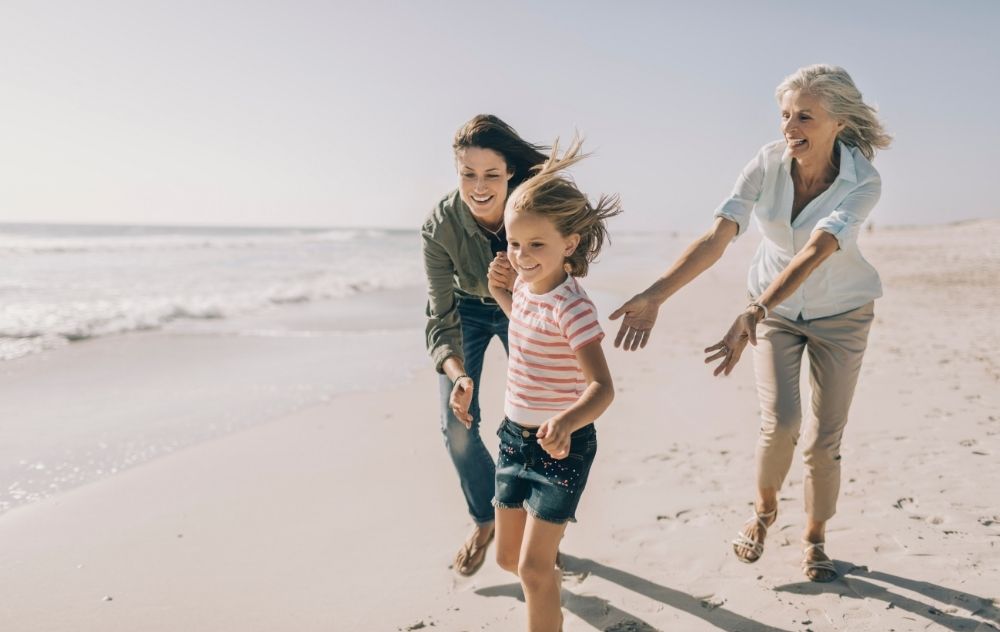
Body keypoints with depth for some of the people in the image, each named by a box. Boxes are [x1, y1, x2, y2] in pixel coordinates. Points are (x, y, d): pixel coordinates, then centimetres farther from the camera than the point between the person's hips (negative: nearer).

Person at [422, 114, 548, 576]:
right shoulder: (440, 226, -31)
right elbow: (441, 320, -29)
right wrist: (458, 375, -47)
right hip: (465, 312, 0)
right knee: (457, 425, -6)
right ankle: (486, 520, 19)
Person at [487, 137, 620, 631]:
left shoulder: (572, 307, -24)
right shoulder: (525, 286, -1)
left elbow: (602, 386, -31)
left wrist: (566, 423, -50)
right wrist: (504, 292, 6)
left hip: (560, 444, -7)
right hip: (516, 435, 7)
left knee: (533, 568, -5)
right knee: (509, 558, 19)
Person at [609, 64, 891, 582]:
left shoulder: (863, 182, -25)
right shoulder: (767, 164, -19)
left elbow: (813, 254, -40)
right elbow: (716, 237, -28)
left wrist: (752, 315, -53)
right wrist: (655, 294, -40)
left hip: (840, 315, -1)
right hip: (776, 309, 1)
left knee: (824, 438, 1)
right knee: (780, 421, -15)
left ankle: (814, 539, 26)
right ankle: (764, 509, 16)